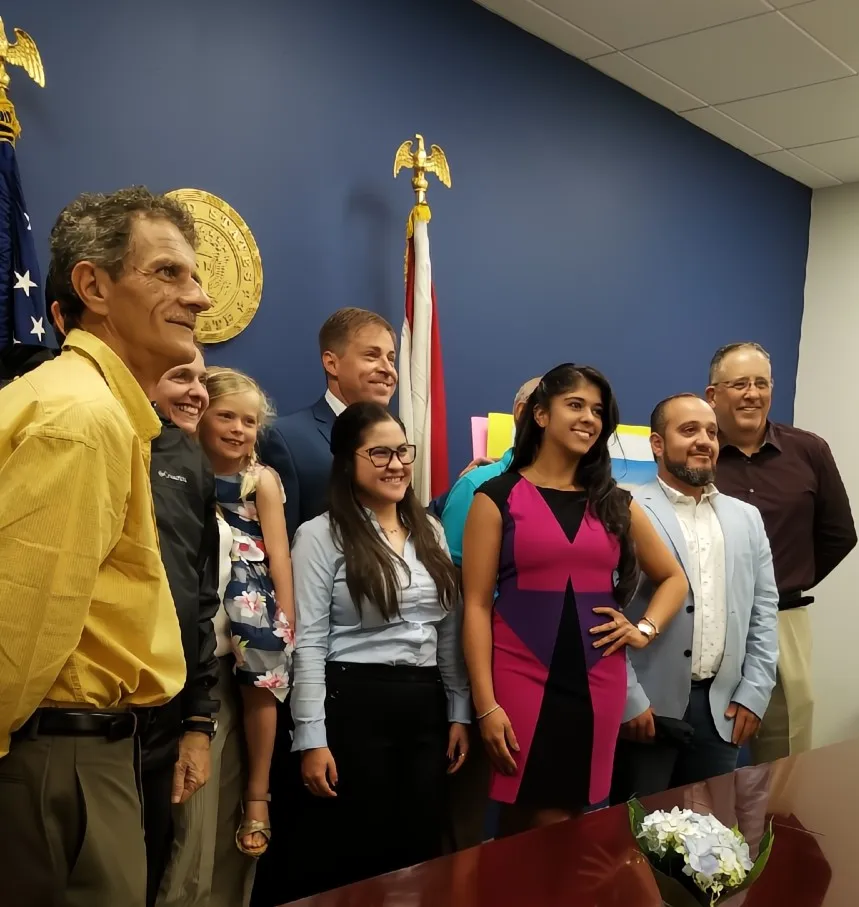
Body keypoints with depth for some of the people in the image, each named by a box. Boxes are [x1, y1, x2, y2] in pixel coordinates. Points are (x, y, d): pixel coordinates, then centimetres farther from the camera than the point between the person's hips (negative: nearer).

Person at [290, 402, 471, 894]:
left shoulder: (431, 530, 10)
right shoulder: (320, 535, -7)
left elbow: (449, 630, 12)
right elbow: (308, 642, -10)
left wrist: (459, 712, 10)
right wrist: (312, 738, -13)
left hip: (426, 705, 5)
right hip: (355, 703, -5)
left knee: (423, 852, 11)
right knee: (360, 855, 6)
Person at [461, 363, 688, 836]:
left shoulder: (616, 504, 11)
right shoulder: (498, 497, -1)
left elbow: (674, 578, 22)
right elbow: (477, 605, -5)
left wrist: (645, 629, 4)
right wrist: (485, 704, -11)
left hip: (598, 683, 4)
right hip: (522, 679, -3)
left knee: (574, 824, 9)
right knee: (530, 827, 1)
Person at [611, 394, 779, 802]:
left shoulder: (746, 518, 12)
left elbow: (764, 610, 12)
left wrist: (754, 693, 5)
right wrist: (628, 700, -13)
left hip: (722, 707, 5)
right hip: (646, 708, -5)